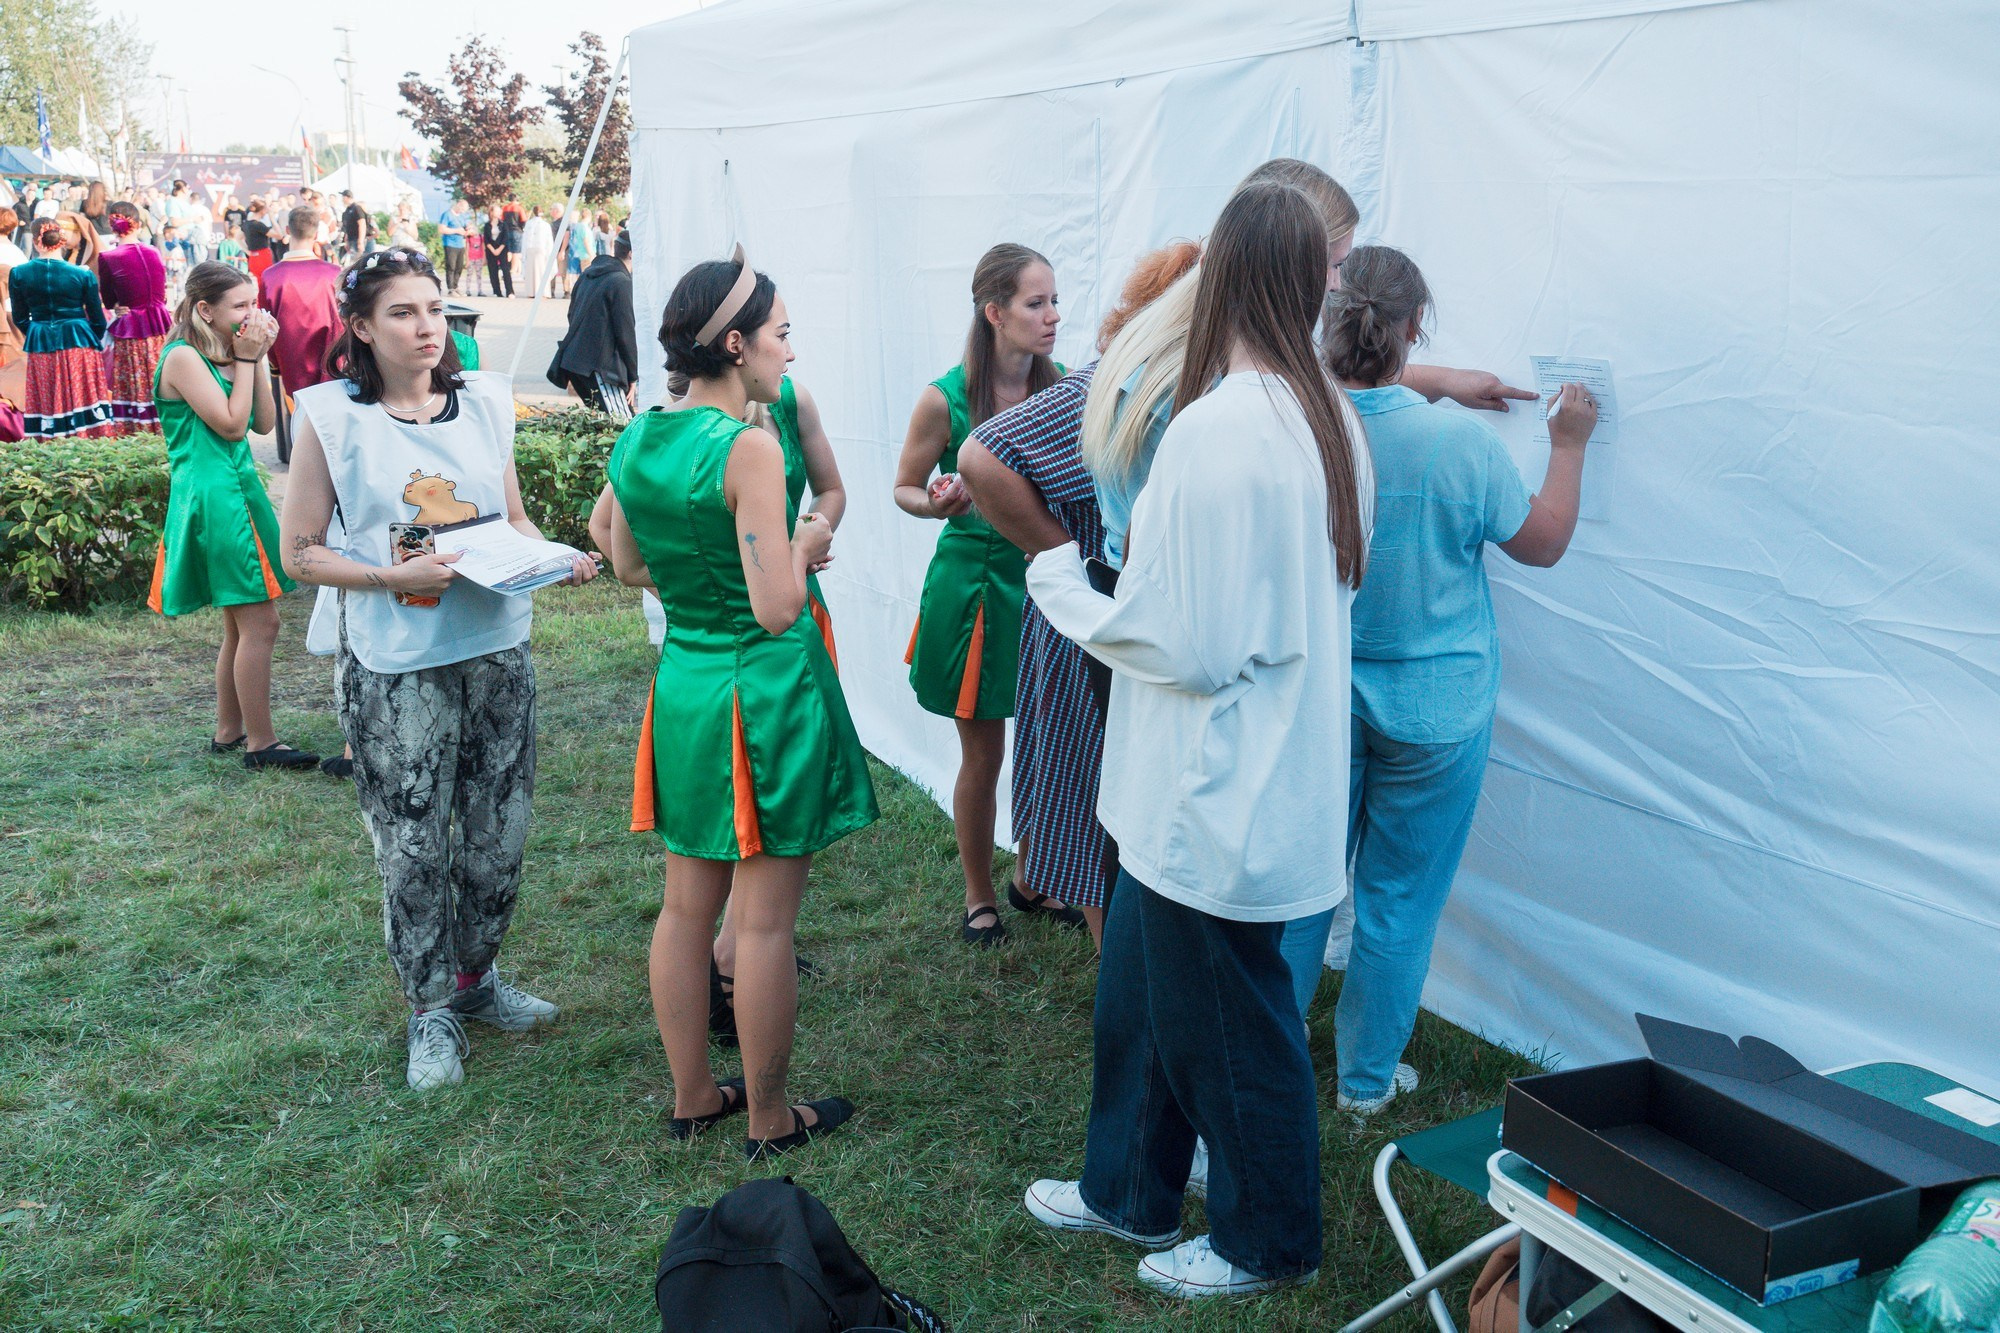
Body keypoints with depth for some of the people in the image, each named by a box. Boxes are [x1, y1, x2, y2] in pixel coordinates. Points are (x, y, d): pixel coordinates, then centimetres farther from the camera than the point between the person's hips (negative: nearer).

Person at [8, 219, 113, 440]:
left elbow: (20, 319, 5)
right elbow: (98, 320, -1)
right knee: (83, 397, 6)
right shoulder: (83, 275, -9)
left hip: (40, 347, 2)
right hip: (79, 344, -2)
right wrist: (96, 343, 19)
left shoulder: (18, 273, -3)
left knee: (46, 402, 10)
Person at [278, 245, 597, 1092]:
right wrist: (393, 577, -18)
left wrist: (556, 559, -6)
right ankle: (431, 1010, 24)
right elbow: (300, 552, -4)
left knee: (499, 831, 13)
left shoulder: (484, 401, 5)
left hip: (497, 649, 4)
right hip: (395, 667, -4)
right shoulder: (331, 417, -6)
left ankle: (476, 977, 35)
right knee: (413, 844, 5)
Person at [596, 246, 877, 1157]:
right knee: (764, 920, 4)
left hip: (681, 685, 8)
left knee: (688, 904, 17)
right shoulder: (748, 447, -20)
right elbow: (778, 606, -22)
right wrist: (806, 545, -4)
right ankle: (769, 1119, 18)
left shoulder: (635, 441, 4)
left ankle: (692, 1096, 31)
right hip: (763, 689, -8)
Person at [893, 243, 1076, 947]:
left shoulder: (1060, 390, -2)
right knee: (983, 756, 7)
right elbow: (905, 489, 1)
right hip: (975, 578, -3)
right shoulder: (946, 399, -12)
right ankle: (980, 895, 28)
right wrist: (940, 504, -20)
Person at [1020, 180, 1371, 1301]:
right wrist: (1137, 563, 17)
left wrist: (1062, 583, -9)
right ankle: (1129, 1190, 42)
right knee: (1139, 987, 24)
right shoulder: (1331, 421, 3)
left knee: (1230, 1019, 11)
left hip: (1217, 797, -9)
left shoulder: (1216, 430, -25)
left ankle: (1271, 1240, 33)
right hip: (1276, 772, 9)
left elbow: (1189, 647, -25)